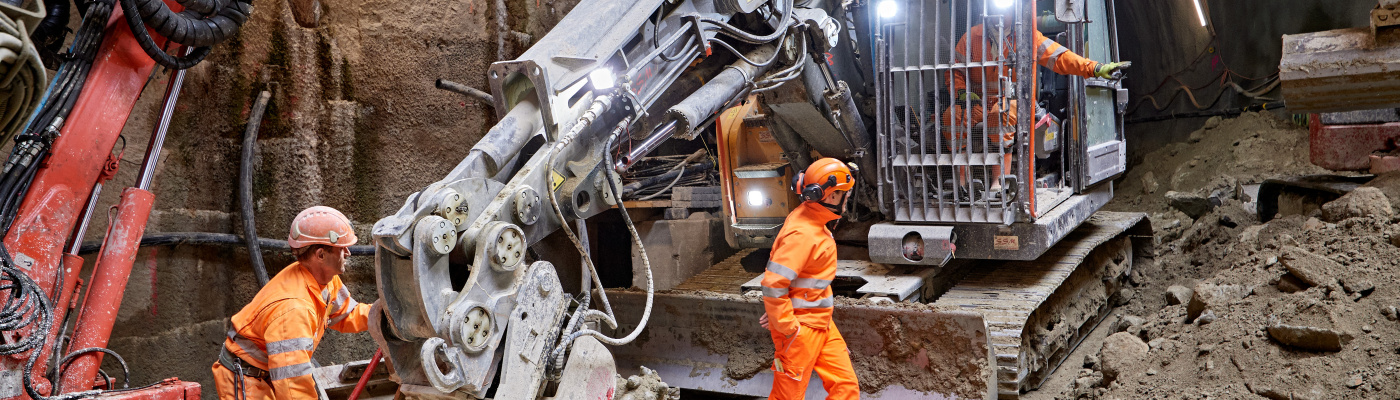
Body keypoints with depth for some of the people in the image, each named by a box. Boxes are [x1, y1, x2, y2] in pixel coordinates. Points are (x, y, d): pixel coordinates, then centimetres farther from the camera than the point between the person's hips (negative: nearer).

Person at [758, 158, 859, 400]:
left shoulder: (814, 224, 7)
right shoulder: (801, 234, -24)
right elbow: (772, 285, -28)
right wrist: (789, 329, -22)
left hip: (821, 324, 9)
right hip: (801, 329, -9)